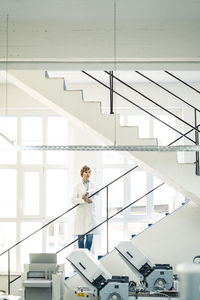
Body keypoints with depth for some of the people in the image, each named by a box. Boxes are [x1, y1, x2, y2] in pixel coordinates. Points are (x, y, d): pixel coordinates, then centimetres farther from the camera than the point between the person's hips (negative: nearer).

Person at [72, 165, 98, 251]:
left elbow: (97, 191, -11)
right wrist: (84, 199, -20)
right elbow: (74, 200, -5)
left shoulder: (93, 185, 12)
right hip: (81, 214, -2)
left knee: (90, 236, 1)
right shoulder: (77, 186, 6)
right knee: (81, 237, -3)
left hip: (91, 214, 2)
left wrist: (87, 193, -28)